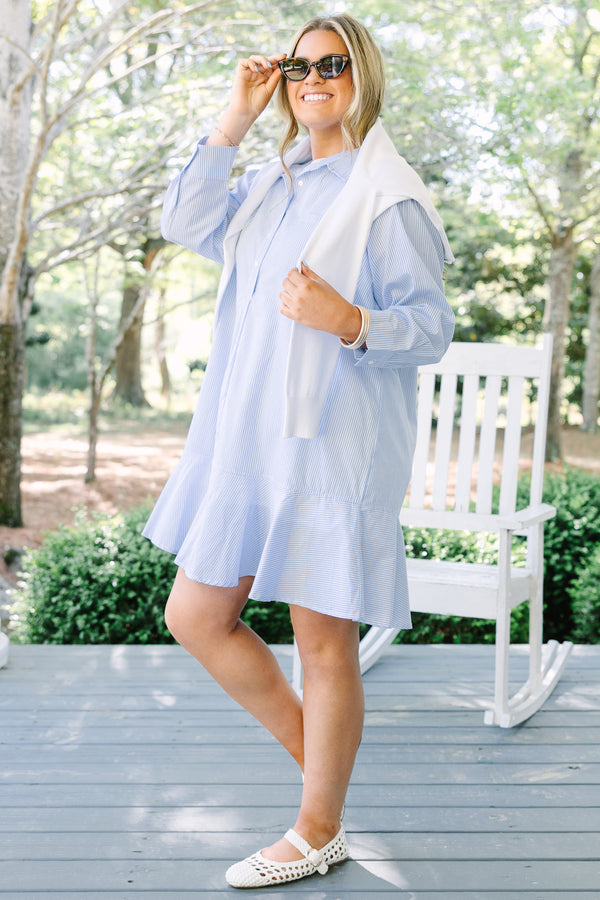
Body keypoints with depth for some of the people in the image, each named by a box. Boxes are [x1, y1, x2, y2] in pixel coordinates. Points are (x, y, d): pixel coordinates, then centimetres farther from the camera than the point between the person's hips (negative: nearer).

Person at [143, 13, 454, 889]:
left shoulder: (388, 195, -8)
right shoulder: (275, 184, 15)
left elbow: (432, 326, -9)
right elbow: (187, 222, 6)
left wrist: (348, 322, -28)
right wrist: (235, 118, 3)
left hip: (333, 447, -8)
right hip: (247, 441, 8)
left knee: (323, 641, 3)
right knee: (195, 617, 11)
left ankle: (319, 832, 23)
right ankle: (314, 755, 30)